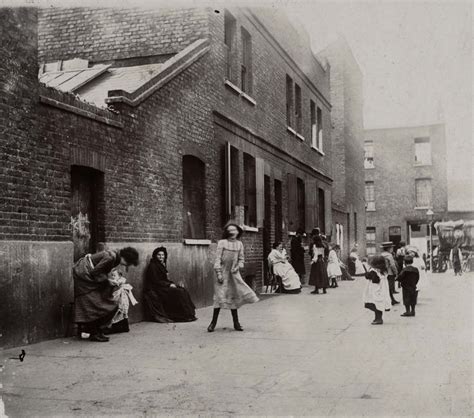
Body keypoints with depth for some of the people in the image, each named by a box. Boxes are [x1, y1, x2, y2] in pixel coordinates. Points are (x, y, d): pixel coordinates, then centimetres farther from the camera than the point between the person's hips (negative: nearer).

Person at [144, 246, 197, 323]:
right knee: (178, 293, -22)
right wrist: (169, 284, -15)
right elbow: (156, 281, -15)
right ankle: (186, 315, -17)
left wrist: (171, 283, -1)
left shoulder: (162, 265, 15)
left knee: (183, 290, -7)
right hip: (155, 290, -9)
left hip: (163, 286, 9)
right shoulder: (152, 266, -11)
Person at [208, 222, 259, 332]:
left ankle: (236, 323, 14)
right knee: (220, 296, -6)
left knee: (234, 297, 7)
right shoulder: (222, 243, -5)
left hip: (234, 274, 4)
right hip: (223, 273, -4)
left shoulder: (239, 244, 6)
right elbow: (218, 258, -8)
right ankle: (213, 322, 4)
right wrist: (218, 273, -13)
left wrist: (239, 266, -7)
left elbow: (241, 258, 14)